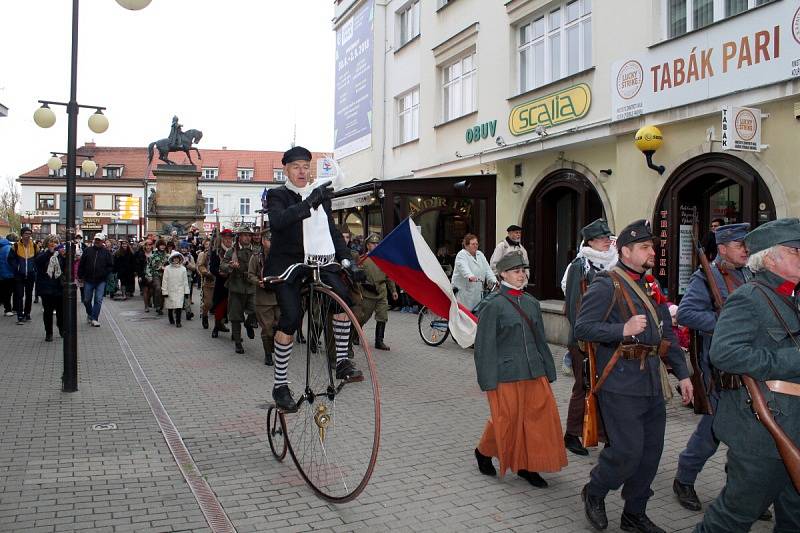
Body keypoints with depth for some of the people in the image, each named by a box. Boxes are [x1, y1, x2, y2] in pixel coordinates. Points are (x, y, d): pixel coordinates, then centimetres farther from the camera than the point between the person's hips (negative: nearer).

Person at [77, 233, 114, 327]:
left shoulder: (106, 252, 2)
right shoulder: (88, 251, 4)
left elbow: (110, 266, 5)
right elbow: (81, 264, 7)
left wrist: (104, 274, -7)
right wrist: (80, 276, 4)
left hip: (101, 281, -1)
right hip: (88, 280, 2)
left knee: (98, 300, -4)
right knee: (87, 300, 10)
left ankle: (94, 318, 2)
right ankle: (89, 314, 34)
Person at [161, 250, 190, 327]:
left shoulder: (183, 269, 2)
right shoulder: (167, 268, -2)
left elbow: (185, 281, 6)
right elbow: (164, 281, -1)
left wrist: (186, 291, 4)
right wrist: (164, 291, -4)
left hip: (180, 291, 0)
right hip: (170, 291, 0)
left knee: (179, 307, -10)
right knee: (170, 307, 10)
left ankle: (178, 321, -3)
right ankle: (171, 320, 30)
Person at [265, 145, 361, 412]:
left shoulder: (321, 195, 13)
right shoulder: (277, 195, -2)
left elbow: (332, 229, 12)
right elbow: (277, 221, -24)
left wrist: (345, 259, -1)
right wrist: (309, 203, -34)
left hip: (317, 261, 4)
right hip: (286, 263, -4)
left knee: (343, 297, -22)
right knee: (290, 320, -16)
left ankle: (342, 362, -8)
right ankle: (280, 385, -1)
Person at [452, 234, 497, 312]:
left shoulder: (480, 254, 18)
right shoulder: (461, 255, -4)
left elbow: (487, 269, 9)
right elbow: (463, 268, -24)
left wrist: (493, 280, -8)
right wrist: (470, 276, -43)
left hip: (478, 290, 6)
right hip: (463, 290, -6)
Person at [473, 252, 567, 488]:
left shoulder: (532, 303, 11)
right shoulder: (492, 304, -8)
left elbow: (540, 340, 17)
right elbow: (485, 345, -9)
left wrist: (548, 371, 15)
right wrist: (489, 381, -12)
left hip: (534, 372, 6)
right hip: (506, 375, -6)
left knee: (540, 415, 5)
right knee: (506, 420, 3)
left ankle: (526, 466, 21)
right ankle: (484, 452, 31)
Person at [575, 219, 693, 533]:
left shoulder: (650, 287, 17)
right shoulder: (606, 285, -9)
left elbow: (667, 334, 20)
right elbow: (582, 328, -16)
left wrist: (683, 374, 16)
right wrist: (624, 330, -26)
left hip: (652, 383, 8)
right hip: (621, 384, -8)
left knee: (651, 451, 11)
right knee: (627, 451, -7)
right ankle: (594, 493, 20)